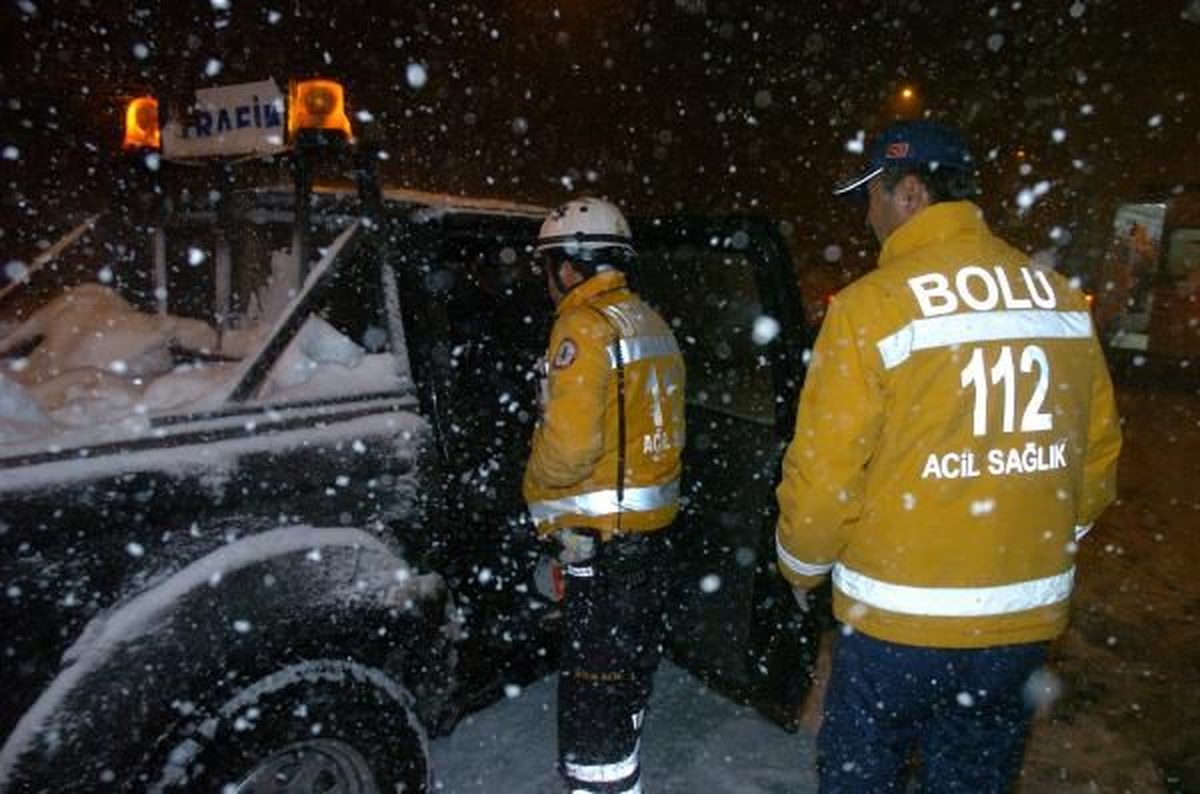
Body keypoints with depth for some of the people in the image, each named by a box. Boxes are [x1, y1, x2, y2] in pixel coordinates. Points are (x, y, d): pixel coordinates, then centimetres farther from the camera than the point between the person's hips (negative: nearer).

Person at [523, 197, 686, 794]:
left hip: (600, 535, -10)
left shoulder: (585, 326, -16)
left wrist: (537, 488, -7)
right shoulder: (653, 325, 13)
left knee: (592, 682, 1)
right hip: (651, 521, 10)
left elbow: (570, 442, -25)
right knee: (628, 662, 23)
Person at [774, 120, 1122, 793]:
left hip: (900, 622, -5)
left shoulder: (873, 305, -17)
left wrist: (802, 568, 3)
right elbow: (1099, 456, 8)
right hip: (1028, 620, 6)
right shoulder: (1064, 300, 1)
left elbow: (824, 473, -16)